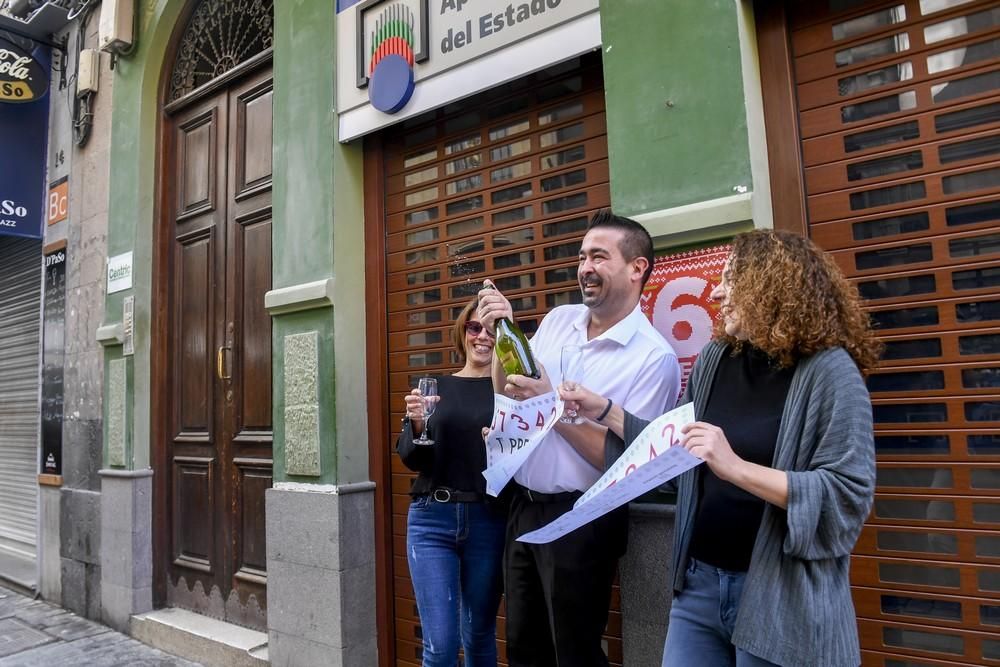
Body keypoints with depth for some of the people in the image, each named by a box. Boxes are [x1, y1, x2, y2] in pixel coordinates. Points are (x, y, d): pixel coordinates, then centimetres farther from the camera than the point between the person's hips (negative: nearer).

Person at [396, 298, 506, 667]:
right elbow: (410, 459, 3)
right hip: (432, 519, 1)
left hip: (488, 521, -1)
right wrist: (416, 424, -16)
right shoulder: (434, 387, 6)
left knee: (479, 636, 14)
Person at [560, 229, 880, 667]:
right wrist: (605, 411, 5)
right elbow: (676, 452, 12)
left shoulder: (829, 370, -13)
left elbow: (849, 496, -18)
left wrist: (735, 467, -27)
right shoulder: (714, 359, 3)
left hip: (779, 597, -5)